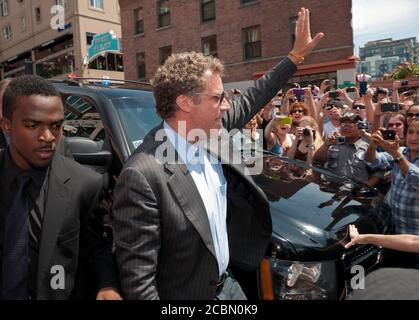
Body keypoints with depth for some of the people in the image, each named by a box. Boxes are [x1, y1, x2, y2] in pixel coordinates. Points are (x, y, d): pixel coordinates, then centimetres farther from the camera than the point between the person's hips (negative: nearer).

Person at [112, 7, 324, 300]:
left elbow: (248, 103, 8)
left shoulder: (210, 132, -8)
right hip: (186, 294, -7)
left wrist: (296, 55, 13)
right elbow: (137, 277, -26)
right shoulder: (143, 176, -31)